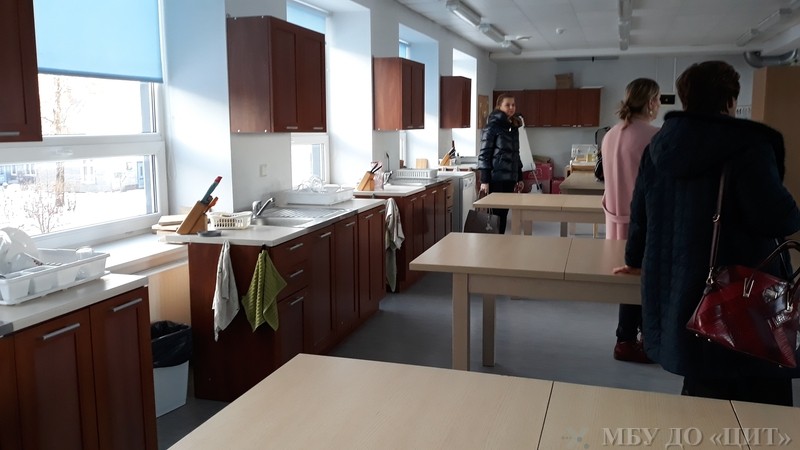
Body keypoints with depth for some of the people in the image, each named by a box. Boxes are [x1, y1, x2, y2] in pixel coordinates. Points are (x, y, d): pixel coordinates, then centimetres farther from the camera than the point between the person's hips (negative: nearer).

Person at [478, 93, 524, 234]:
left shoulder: (514, 127, 14)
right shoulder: (493, 126, -7)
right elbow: (484, 153, -11)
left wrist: (519, 178, 16)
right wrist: (484, 181, -16)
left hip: (510, 178, 7)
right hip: (496, 178, -7)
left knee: (504, 213, 8)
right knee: (497, 213, -3)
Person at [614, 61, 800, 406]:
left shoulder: (660, 144, 8)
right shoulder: (748, 143, -13)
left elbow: (640, 210, 16)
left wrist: (636, 258, 30)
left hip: (675, 293, 7)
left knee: (702, 392, 19)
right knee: (759, 409, 5)